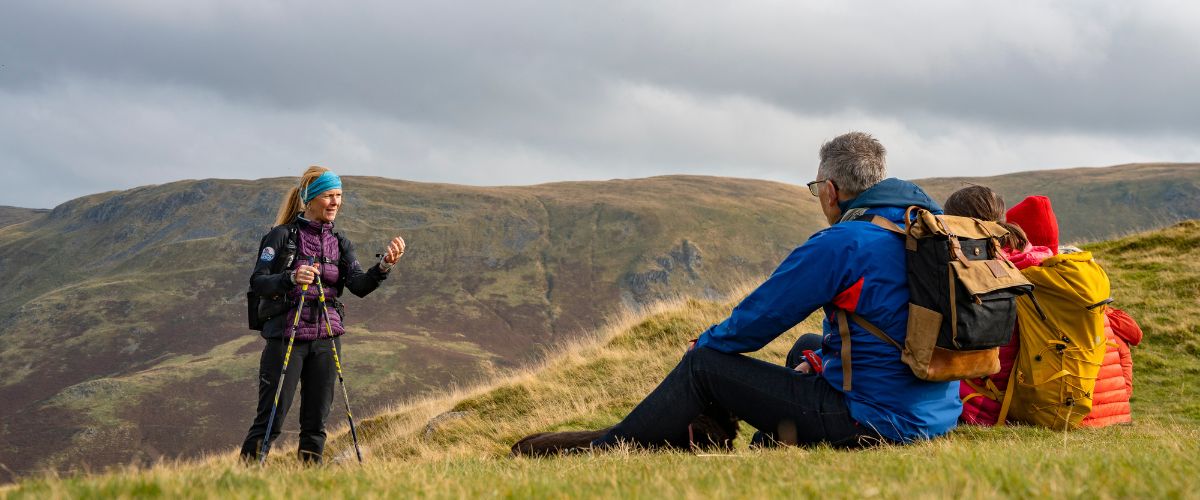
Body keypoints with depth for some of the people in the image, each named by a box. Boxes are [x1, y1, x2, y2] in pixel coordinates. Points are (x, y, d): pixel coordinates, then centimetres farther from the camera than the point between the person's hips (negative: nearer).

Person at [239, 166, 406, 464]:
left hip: (326, 338, 5)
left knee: (316, 422, 7)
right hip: (285, 336, -5)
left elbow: (359, 285, -4)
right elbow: (257, 283, -10)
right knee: (270, 419, -7)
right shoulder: (282, 235, -3)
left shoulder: (340, 244, 12)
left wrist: (384, 265, -22)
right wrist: (292, 278, -28)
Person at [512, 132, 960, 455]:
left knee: (705, 365, 0)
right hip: (939, 415, 9)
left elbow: (761, 316, -7)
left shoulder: (839, 245, -15)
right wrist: (820, 364, 21)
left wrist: (705, 343, 11)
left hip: (870, 421, -8)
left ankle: (605, 451, 11)